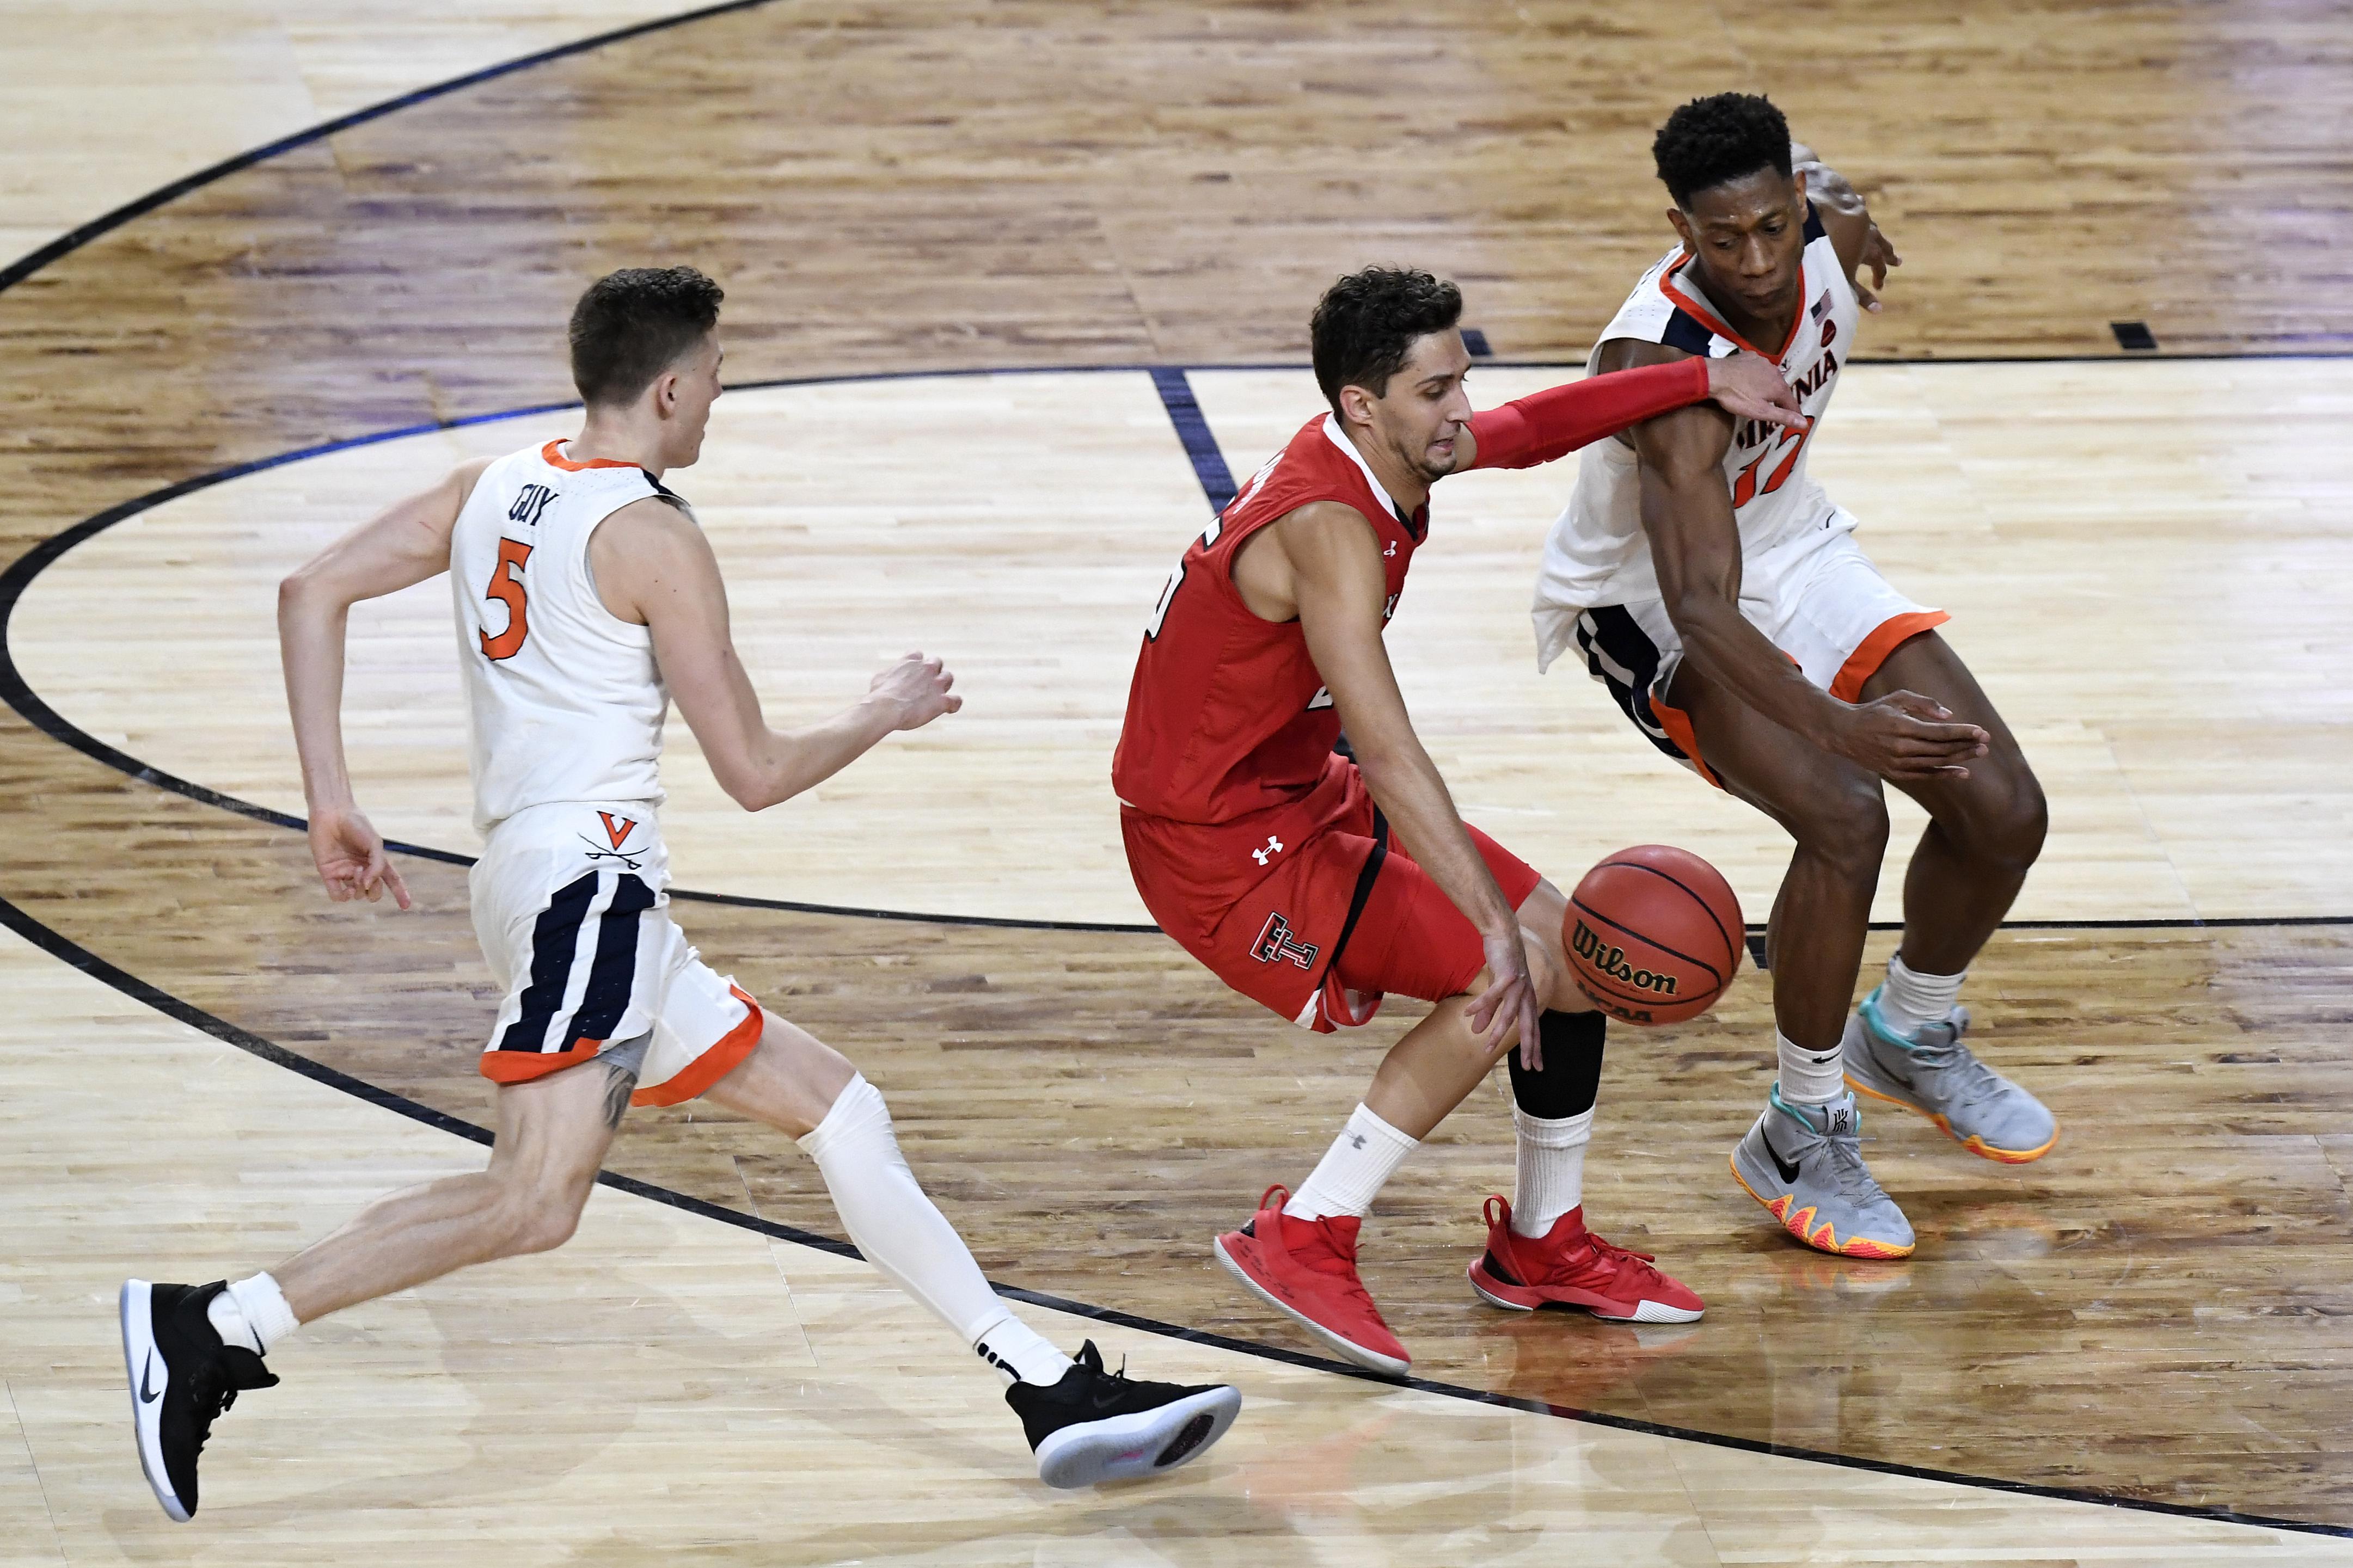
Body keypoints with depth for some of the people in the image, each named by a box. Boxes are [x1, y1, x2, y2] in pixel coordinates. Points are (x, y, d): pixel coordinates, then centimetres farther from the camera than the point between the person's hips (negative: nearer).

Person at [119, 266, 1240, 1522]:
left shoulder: (494, 491, 15)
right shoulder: (652, 538, -8)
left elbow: (314, 591, 9)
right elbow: (756, 772, -6)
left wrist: (330, 801, 10)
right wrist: (886, 714, 11)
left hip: (595, 910, 10)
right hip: (584, 883, -10)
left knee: (835, 1107, 12)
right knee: (534, 1201, -21)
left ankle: (1053, 1394, 12)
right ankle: (213, 1334, -22)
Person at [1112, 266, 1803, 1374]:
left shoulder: (1387, 452, -2)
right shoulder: (1329, 528, -31)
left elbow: (1534, 430, 20)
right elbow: (1388, 755, -40)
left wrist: (1703, 382, 13)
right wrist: (1499, 929, -47)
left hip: (1304, 794, 10)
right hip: (1218, 841, -10)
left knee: (1570, 946, 8)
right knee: (1499, 985, -20)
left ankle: (1543, 1246, 23)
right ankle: (1303, 1241, -9)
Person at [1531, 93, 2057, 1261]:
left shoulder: (1821, 224, -20)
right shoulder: (1669, 362, -39)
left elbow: (1801, 173, 9)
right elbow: (1701, 609, -47)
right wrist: (1838, 725, -62)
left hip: (1789, 544, 7)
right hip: (1648, 605, -7)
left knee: (2002, 808, -1)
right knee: (1844, 816, -27)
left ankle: (1911, 1039, 29)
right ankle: (1800, 1140, -7)